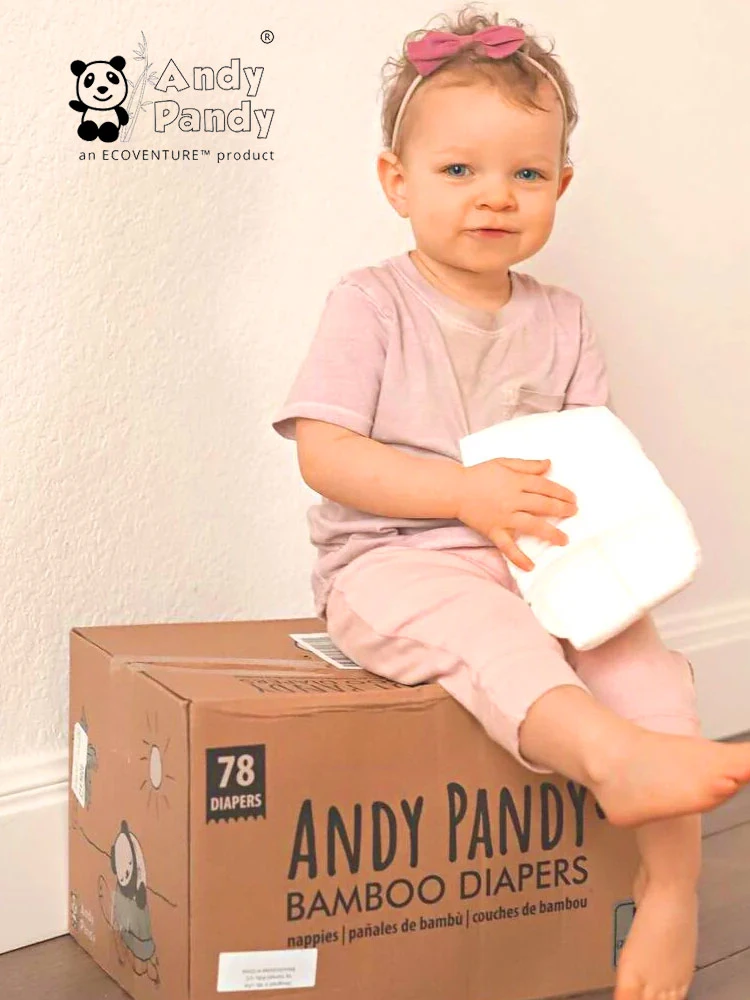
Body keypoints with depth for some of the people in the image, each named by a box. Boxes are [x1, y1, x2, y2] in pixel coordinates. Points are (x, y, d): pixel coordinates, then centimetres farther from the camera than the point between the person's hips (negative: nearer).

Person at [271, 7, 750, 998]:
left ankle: (671, 879, -23)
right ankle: (615, 758, -55)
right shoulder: (371, 304, -2)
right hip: (390, 563, -4)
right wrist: (466, 491, -22)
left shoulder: (559, 321, 12)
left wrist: (588, 509, -14)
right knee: (477, 622, -36)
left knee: (641, 647, -20)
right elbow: (323, 453, -11)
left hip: (539, 565, 5)